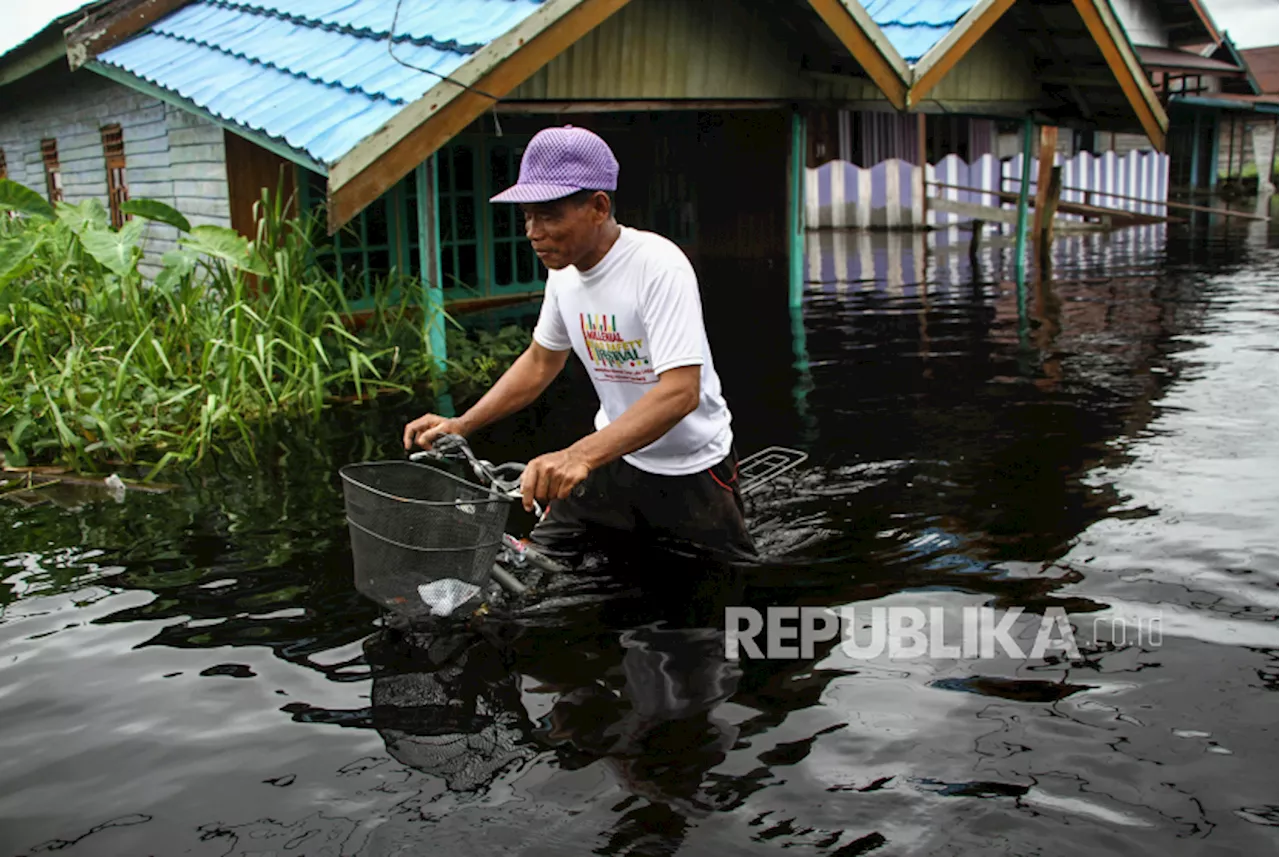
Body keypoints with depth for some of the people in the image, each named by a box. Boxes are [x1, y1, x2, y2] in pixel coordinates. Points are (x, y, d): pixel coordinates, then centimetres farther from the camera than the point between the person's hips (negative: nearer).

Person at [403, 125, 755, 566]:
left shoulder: (659, 266, -28)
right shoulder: (564, 269, -5)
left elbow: (681, 392, -36)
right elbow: (541, 361, 11)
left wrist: (580, 455, -47)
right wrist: (462, 424, 0)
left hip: (691, 470, -6)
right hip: (613, 451, 6)